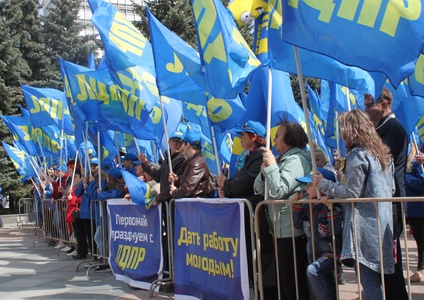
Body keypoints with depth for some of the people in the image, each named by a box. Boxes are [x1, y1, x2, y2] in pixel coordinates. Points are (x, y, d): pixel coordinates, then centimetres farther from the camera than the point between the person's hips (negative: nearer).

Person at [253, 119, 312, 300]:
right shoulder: (282, 159, 17)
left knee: (293, 281, -4)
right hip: (281, 229, 10)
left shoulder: (297, 160, -12)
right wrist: (264, 171, -4)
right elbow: (258, 189, 13)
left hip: (292, 231, -10)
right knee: (284, 279, 17)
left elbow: (278, 191, -23)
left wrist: (271, 166, -15)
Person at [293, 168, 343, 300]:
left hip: (333, 253, -7)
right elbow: (298, 224, 9)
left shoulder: (333, 205, -16)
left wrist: (331, 208, -33)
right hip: (315, 253, 7)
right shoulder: (307, 205, 3)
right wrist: (296, 205, -1)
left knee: (312, 270, -29)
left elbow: (336, 230, -26)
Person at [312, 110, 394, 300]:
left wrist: (323, 184, -2)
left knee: (369, 282, -7)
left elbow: (352, 192, -14)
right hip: (383, 224, 9)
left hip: (365, 225, -9)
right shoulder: (382, 153, 16)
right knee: (377, 280, 14)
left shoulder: (357, 155, -11)